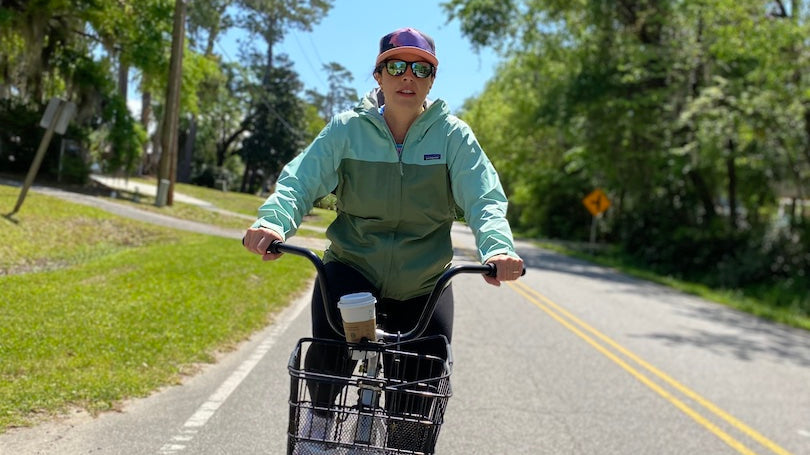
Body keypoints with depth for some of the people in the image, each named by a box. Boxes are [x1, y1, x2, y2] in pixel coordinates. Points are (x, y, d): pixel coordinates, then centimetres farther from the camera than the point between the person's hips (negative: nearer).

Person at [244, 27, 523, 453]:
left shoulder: (454, 135, -3)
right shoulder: (348, 129, -3)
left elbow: (484, 199, -13)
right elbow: (301, 180, -12)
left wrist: (498, 248, -34)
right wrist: (274, 221, -33)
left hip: (423, 285, 1)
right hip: (351, 269, -1)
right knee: (328, 349, -28)